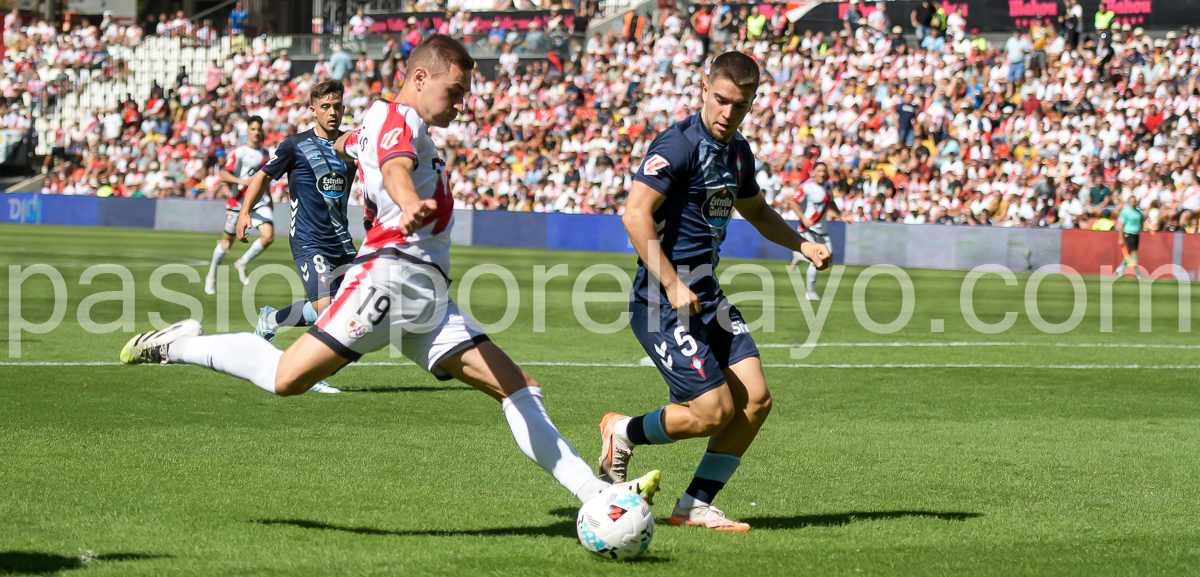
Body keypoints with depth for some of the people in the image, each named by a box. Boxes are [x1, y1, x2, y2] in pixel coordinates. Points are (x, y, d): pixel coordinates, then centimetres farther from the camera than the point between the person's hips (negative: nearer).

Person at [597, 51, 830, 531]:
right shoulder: (678, 145, -15)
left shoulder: (737, 151, 12)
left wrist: (802, 244, 15)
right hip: (663, 298, -8)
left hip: (706, 292, 9)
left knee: (755, 398, -2)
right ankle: (623, 434, 14)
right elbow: (635, 215, -22)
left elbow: (756, 209, 31)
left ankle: (696, 505, 9)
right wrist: (672, 286, -22)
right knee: (713, 411, -13)